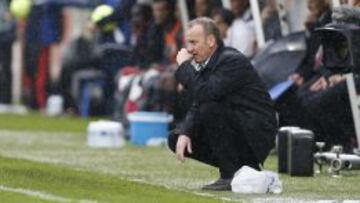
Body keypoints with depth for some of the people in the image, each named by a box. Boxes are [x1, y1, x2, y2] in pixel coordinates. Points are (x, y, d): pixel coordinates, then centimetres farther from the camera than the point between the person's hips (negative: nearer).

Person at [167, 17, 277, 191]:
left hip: (257, 134, -9)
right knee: (176, 139, 3)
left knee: (210, 108, -30)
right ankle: (243, 167, 8)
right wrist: (184, 133, -10)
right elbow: (197, 105, 8)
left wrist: (184, 66, -18)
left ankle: (232, 175, -19)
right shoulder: (205, 63, 9)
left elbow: (204, 94, -31)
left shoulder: (233, 61, -19)